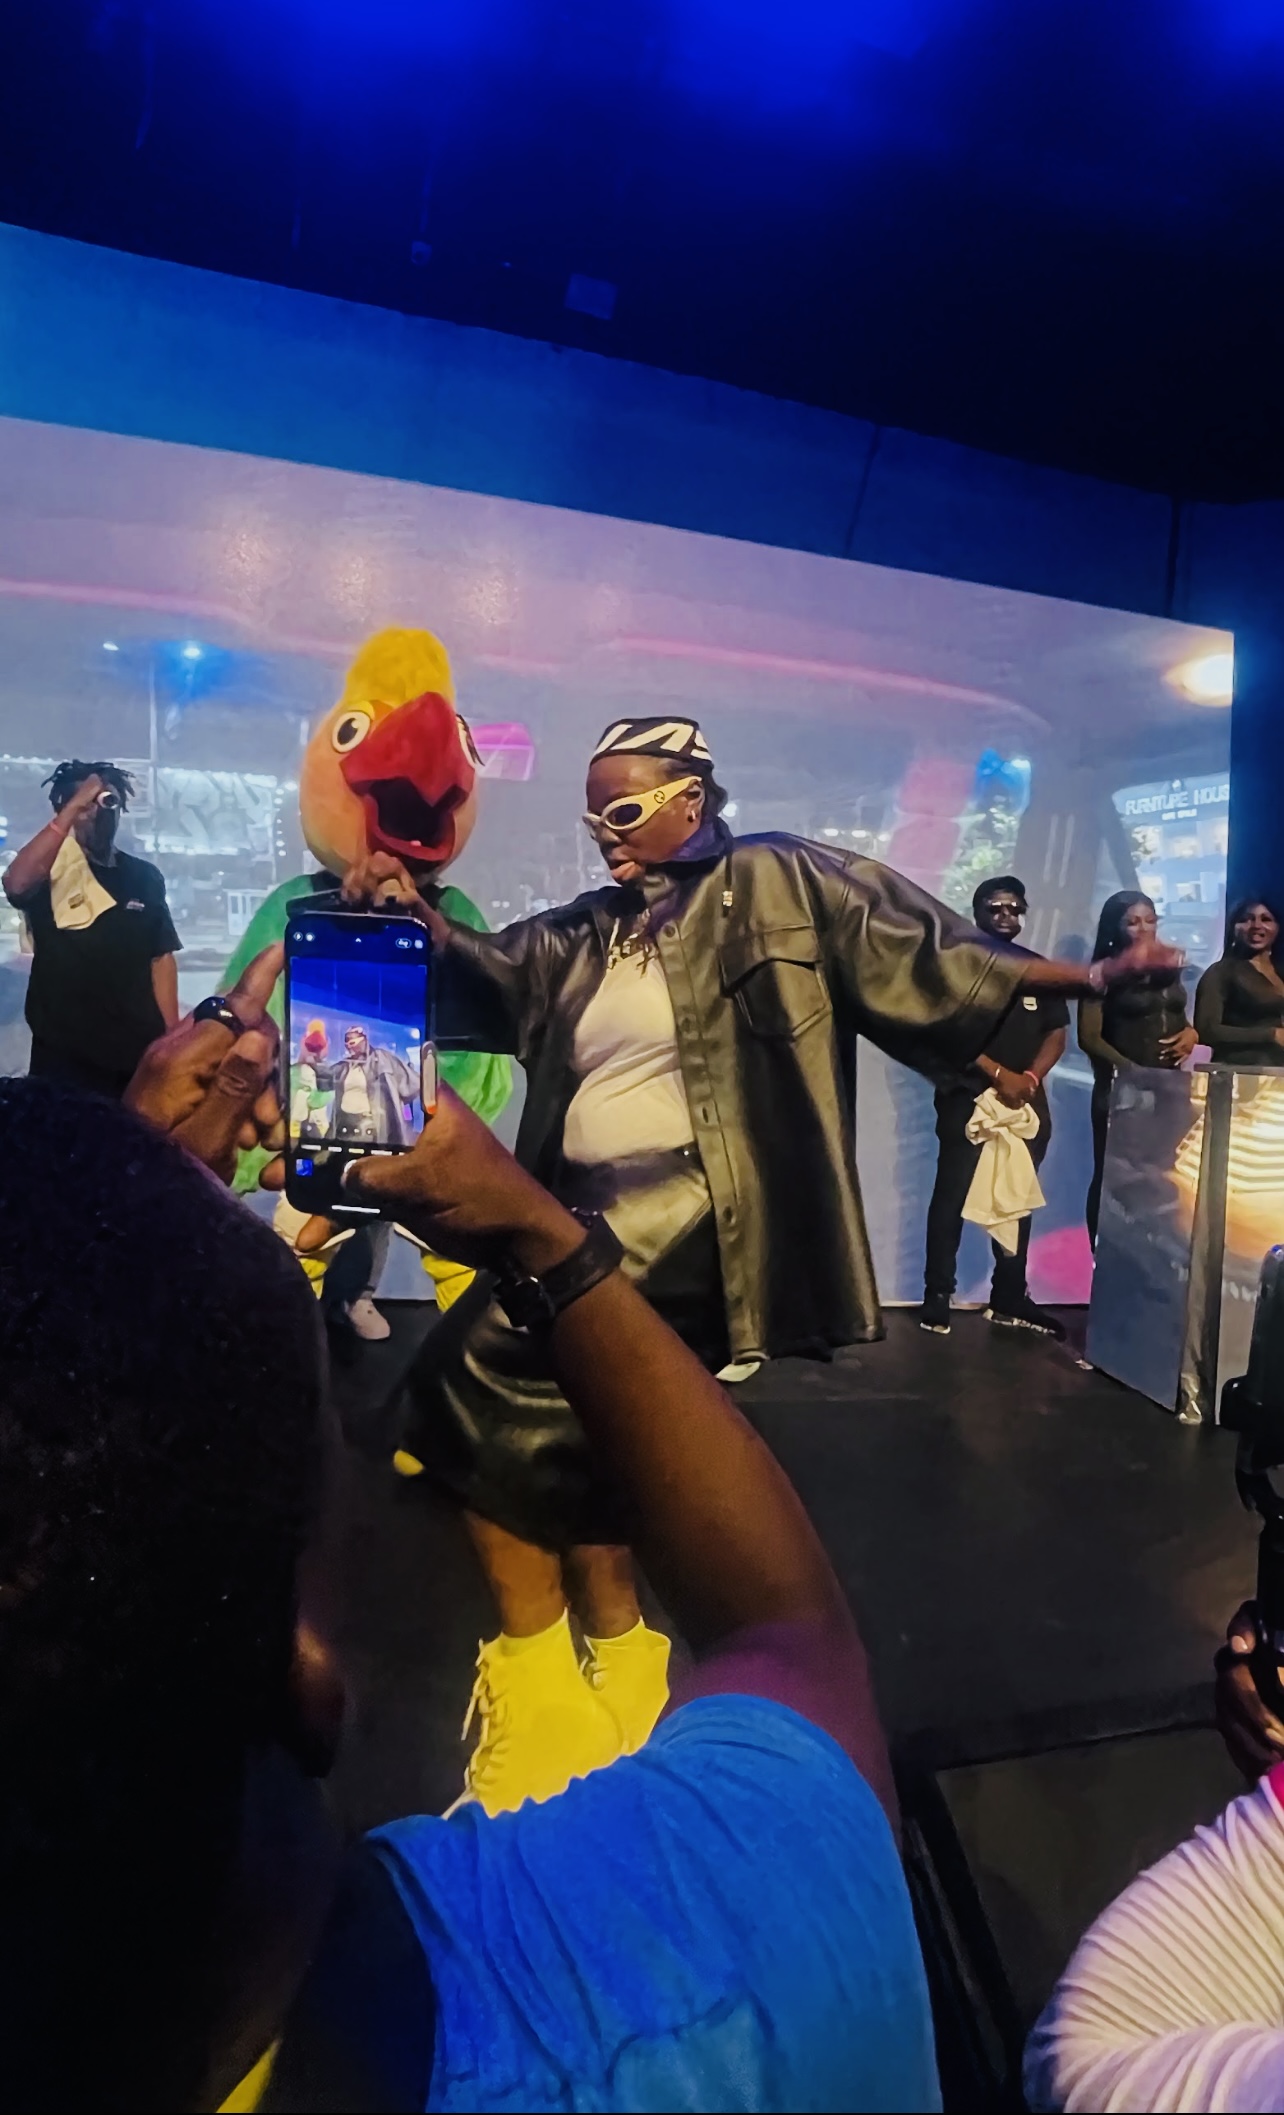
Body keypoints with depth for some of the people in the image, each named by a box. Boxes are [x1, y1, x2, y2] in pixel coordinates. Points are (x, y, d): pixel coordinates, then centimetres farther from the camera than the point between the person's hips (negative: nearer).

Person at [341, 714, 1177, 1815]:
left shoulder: (777, 883, 1)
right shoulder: (586, 931, 20)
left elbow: (920, 948, -1)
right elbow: (494, 976, 9)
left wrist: (1088, 978, -2)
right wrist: (416, 914, -9)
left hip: (687, 1214, -9)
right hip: (592, 1214, 9)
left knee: (475, 1379, -18)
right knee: (562, 1438, 16)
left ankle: (534, 1670, 0)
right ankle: (617, 1672, 37)